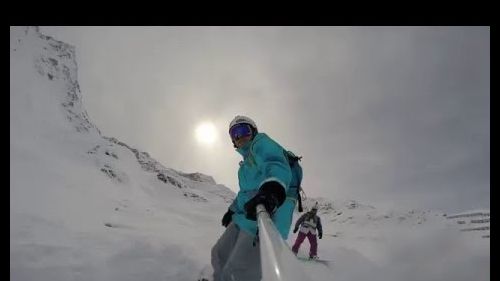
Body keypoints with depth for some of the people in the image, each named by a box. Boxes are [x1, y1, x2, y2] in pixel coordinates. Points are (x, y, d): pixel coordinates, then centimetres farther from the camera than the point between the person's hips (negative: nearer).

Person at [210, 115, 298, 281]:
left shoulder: (260, 142, -2)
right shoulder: (247, 161, 27)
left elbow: (277, 166, -23)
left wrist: (271, 192, -44)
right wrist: (232, 210, 47)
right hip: (246, 214, 10)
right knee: (220, 254, 18)